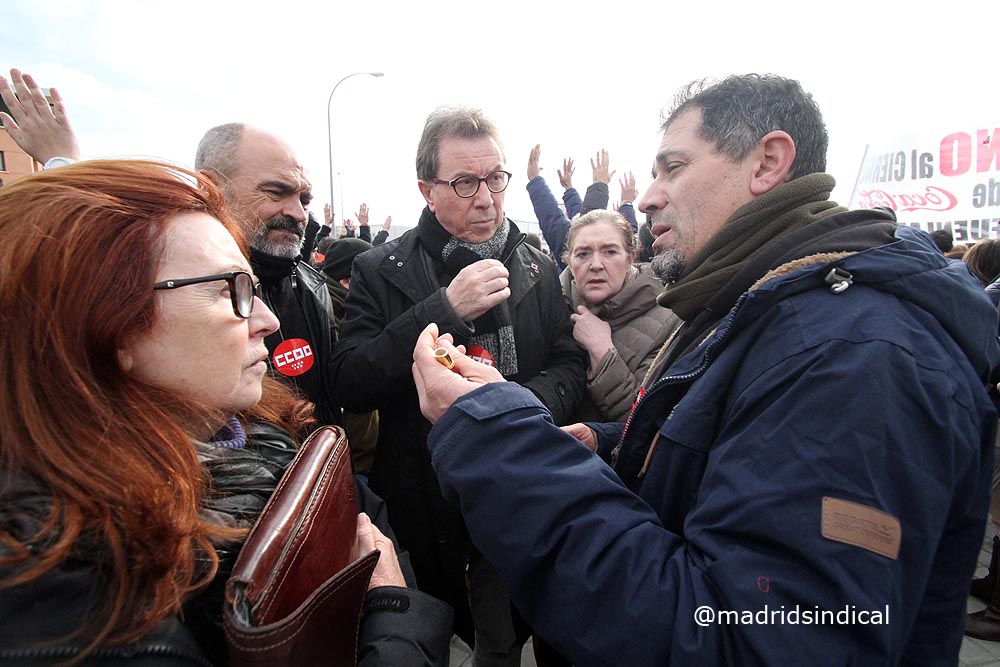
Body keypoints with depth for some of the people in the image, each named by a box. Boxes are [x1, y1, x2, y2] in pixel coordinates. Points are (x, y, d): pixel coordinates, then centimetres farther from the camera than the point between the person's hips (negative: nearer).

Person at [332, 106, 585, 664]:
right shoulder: (380, 272, -7)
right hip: (423, 498, -1)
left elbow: (569, 364, 3)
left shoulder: (538, 268, 2)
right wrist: (444, 309, -25)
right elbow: (351, 386, -15)